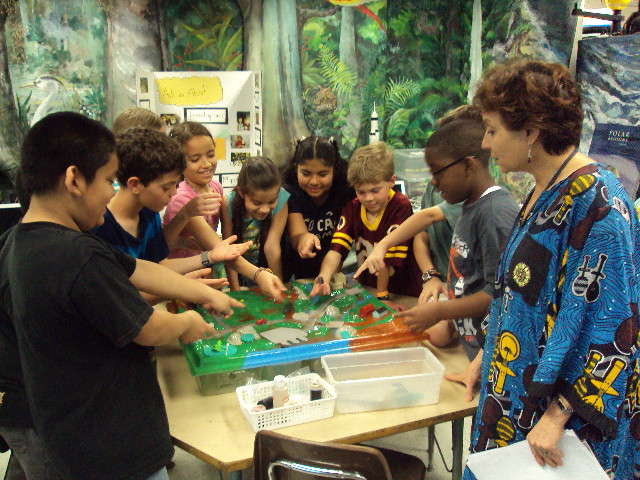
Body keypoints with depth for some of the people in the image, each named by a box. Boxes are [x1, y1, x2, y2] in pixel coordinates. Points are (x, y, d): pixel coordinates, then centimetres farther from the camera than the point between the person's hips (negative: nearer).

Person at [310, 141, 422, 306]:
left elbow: (389, 257, -17)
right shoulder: (353, 208, 1)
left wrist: (382, 296, -14)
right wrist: (323, 279, -25)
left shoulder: (400, 206, -17)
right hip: (367, 289, 5)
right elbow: (337, 249, -10)